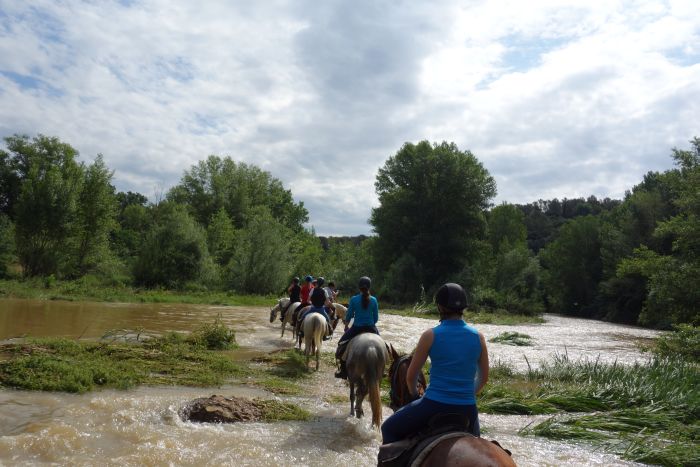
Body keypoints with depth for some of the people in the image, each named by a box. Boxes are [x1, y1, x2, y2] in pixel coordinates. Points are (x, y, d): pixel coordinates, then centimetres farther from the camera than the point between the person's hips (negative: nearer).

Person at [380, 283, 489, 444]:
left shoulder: (430, 335, -9)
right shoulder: (478, 337, 0)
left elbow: (411, 376, 0)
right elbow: (484, 377, 11)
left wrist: (415, 395, 19)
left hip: (434, 405, -3)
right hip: (467, 410, 4)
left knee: (389, 429, 19)